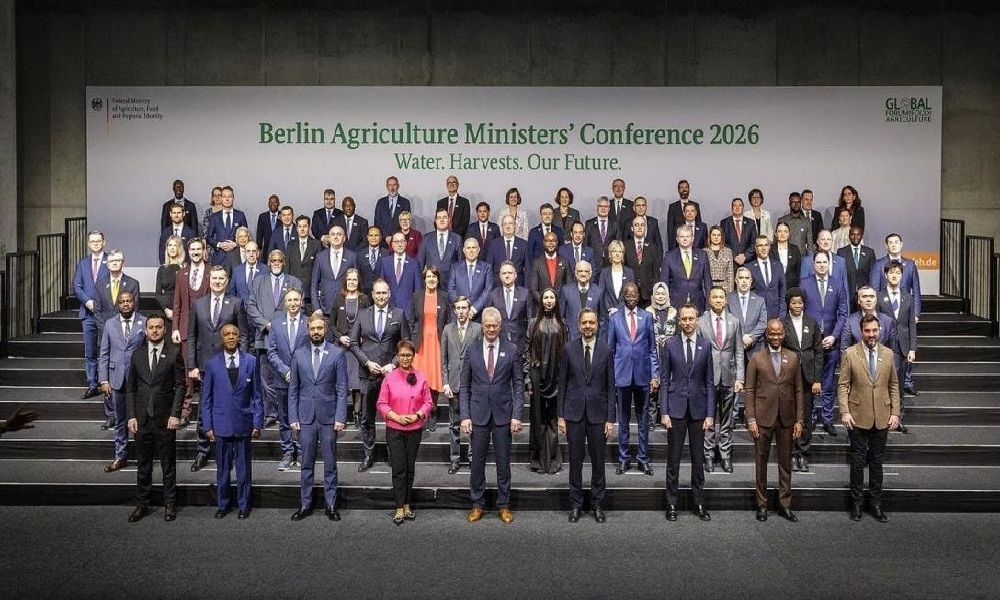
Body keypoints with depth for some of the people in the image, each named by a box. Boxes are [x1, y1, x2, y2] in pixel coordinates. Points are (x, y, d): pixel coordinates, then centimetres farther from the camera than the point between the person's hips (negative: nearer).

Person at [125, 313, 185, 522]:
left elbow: (180, 386, -4)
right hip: (142, 419, 3)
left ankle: (170, 504, 17)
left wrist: (175, 415, -11)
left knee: (168, 464, 6)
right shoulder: (137, 355, 8)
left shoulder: (174, 353, -2)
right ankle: (142, 504, 22)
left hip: (165, 419, -3)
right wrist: (131, 416, 1)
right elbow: (130, 387, 8)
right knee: (143, 465, 11)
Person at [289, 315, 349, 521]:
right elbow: (293, 389, 7)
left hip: (328, 417, -2)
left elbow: (342, 388, -3)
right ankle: (305, 505, 20)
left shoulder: (337, 354, -2)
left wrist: (340, 417, -9)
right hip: (306, 417, 2)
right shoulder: (299, 355, 5)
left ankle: (331, 505, 16)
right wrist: (293, 418, 1)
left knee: (330, 464, 6)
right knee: (307, 464, 10)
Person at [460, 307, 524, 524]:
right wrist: (464, 416, -3)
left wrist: (516, 415, -6)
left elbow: (518, 384, 1)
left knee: (503, 462, 7)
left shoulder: (511, 351, 1)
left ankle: (504, 505, 20)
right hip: (478, 414, 1)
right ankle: (478, 505, 20)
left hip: (503, 414, -1)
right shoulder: (472, 351, 3)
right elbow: (464, 386, 4)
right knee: (477, 462, 6)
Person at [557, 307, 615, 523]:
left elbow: (610, 387, 1)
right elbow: (562, 384, 2)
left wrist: (611, 418, -3)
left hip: (598, 413, 0)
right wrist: (560, 415, -1)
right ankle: (576, 504, 20)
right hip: (574, 413, 0)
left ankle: (597, 504, 22)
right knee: (575, 460, 7)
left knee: (598, 461, 8)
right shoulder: (569, 349, 0)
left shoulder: (606, 351, 0)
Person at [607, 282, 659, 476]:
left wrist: (655, 374, -1)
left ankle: (643, 458, 16)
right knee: (623, 418, 6)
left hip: (643, 374, 0)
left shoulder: (647, 317, 5)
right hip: (622, 374, 0)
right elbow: (610, 349, 7)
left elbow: (652, 348, 6)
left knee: (643, 418, 7)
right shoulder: (615, 318, 4)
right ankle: (624, 458, 16)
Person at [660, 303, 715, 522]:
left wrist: (710, 414, -2)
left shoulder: (705, 346, 2)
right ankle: (671, 504, 15)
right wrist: (664, 412, -5)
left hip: (698, 408, 1)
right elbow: (664, 380, 0)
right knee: (673, 458, 4)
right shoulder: (670, 344, 0)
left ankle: (699, 503, 21)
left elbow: (709, 381, 3)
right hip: (676, 408, -1)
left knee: (698, 459, 9)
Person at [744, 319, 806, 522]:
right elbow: (750, 391, -1)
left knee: (785, 462, 9)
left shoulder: (793, 358, 6)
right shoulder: (756, 359, 1)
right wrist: (751, 419, -8)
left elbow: (799, 390, 6)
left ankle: (784, 504, 20)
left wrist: (799, 420, 1)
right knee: (761, 462, 5)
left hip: (786, 419, 2)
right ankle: (762, 504, 16)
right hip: (763, 418, -2)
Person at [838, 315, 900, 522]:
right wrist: (844, 412, -12)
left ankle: (876, 503, 21)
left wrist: (895, 412, 2)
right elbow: (843, 385, -4)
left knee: (876, 461, 11)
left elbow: (894, 386, 9)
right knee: (858, 461, 5)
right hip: (858, 417, -2)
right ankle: (856, 502, 17)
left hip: (882, 418, 3)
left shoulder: (888, 354, 5)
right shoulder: (850, 353, -4)